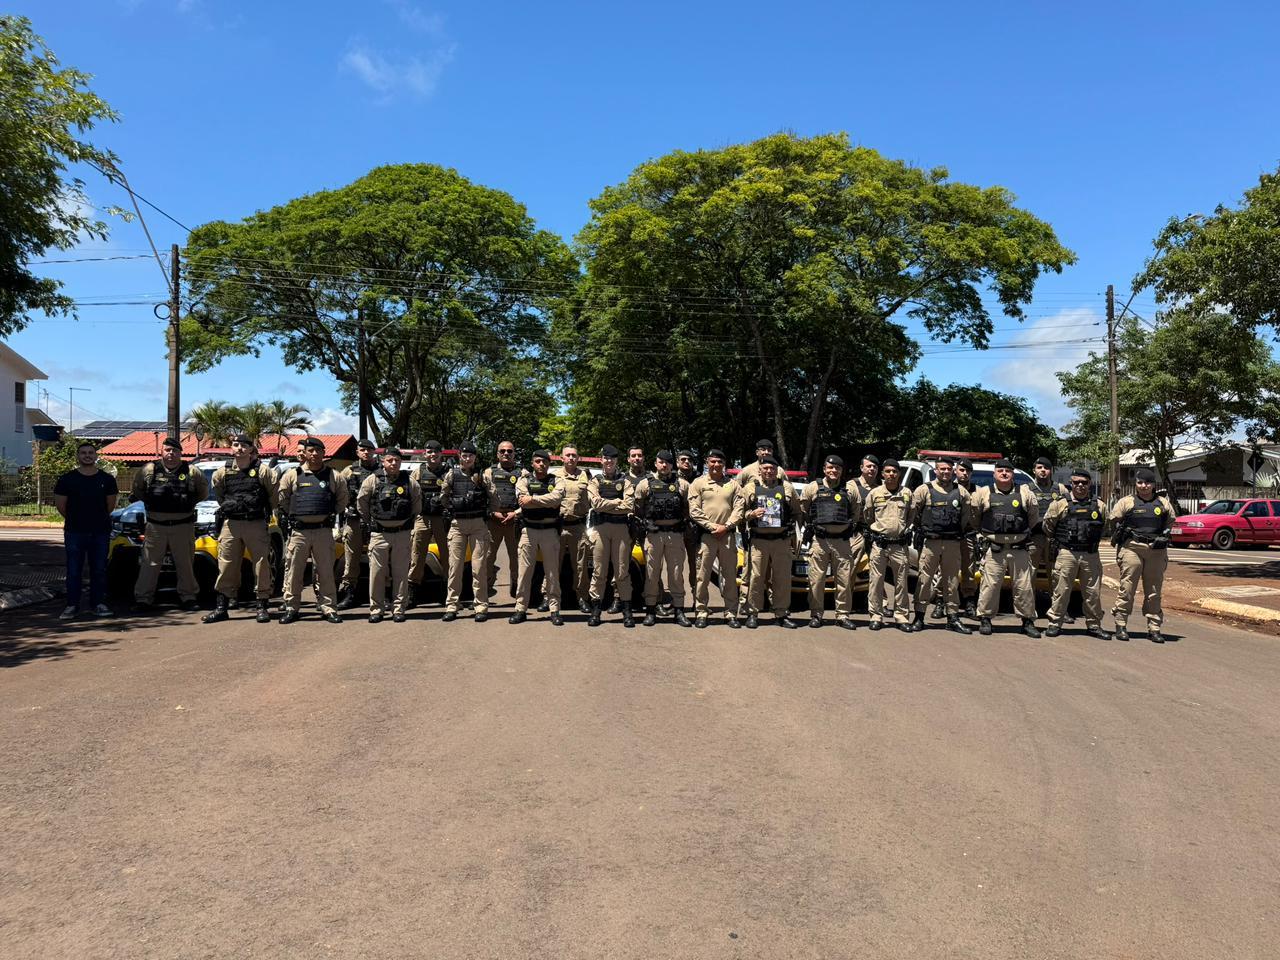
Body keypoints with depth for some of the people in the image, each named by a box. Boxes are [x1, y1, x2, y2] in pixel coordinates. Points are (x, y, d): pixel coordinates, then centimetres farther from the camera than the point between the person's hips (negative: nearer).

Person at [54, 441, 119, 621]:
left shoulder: (107, 479, 4)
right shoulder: (67, 479, -1)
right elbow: (60, 505, 4)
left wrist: (99, 520, 12)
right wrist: (76, 520, 9)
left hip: (101, 532, 1)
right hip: (74, 532, -1)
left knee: (99, 570, 6)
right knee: (74, 570, 2)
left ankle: (98, 603, 14)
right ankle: (72, 605, 9)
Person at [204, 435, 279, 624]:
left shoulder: (262, 470, -3)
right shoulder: (223, 472, 6)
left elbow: (276, 491, 4)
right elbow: (217, 491, 24)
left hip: (256, 524, -3)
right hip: (230, 524, 3)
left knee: (261, 566, 0)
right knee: (226, 566, 4)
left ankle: (263, 607, 9)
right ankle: (221, 608, 11)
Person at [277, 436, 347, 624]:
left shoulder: (333, 476, 7)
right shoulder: (292, 475, 5)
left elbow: (342, 500, 16)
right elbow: (281, 500, 13)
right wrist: (287, 519, 11)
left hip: (323, 531, 0)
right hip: (298, 531, 0)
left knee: (325, 571, 3)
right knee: (293, 571, 3)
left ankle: (327, 608, 10)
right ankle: (291, 608, 12)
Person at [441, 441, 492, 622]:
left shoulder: (481, 474, 8)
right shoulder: (452, 474, 7)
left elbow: (491, 498, 3)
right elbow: (444, 497, 5)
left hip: (478, 523, 0)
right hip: (457, 524, 1)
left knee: (479, 566, -2)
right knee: (455, 566, 1)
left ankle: (481, 607, 2)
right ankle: (451, 607, 5)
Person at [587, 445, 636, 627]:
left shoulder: (625, 482, 10)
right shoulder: (595, 481, 10)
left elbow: (630, 507, -6)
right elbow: (596, 503, -8)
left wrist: (606, 505, -7)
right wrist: (618, 502, -6)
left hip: (621, 528, 0)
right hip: (600, 528, 0)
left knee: (622, 571, 1)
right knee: (599, 571, 1)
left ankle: (626, 611, 6)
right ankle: (596, 610, 7)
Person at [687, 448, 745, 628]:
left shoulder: (733, 484, 12)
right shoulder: (698, 483, 6)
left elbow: (739, 509, 5)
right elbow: (694, 510, -2)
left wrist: (726, 526, -9)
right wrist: (713, 526, -11)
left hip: (728, 535, 2)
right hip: (705, 535, -2)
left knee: (730, 575, 4)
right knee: (702, 575, -2)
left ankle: (731, 613, 11)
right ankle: (702, 612, 6)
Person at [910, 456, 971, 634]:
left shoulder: (961, 492, 9)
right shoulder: (924, 490, 1)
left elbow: (966, 516, 14)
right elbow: (913, 512, 3)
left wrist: (960, 532, 10)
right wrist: (923, 528, 8)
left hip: (953, 543, 3)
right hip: (930, 542, -2)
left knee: (952, 581, 7)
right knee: (924, 579, -2)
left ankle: (953, 618, 13)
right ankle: (919, 616, 4)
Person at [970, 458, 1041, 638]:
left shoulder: (1025, 493, 6)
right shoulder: (983, 493, 3)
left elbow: (1034, 516, 18)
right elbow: (974, 515, 14)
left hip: (1019, 548, 1)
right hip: (994, 549, -1)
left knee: (1024, 586, 5)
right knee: (990, 585, -3)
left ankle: (1028, 621, 15)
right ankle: (985, 619, 9)